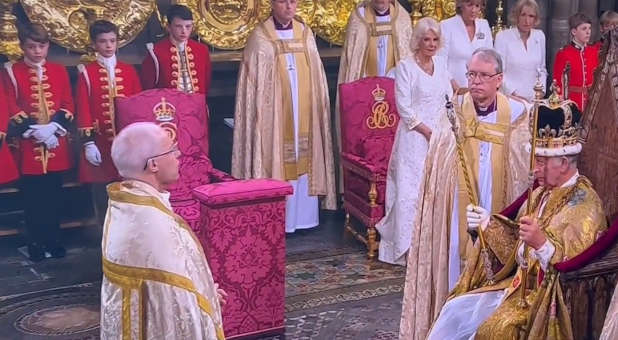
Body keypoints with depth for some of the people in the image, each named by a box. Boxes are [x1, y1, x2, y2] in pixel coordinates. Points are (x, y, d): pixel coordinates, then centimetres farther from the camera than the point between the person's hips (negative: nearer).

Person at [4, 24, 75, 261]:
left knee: (53, 194, 8)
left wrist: (53, 127, -12)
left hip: (56, 141, 2)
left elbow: (68, 104, 3)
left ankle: (54, 240, 19)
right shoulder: (12, 71, 0)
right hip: (28, 144, -2)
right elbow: (12, 107, -6)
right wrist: (34, 129, -16)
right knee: (32, 197, 3)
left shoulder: (59, 70, 8)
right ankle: (35, 243, 14)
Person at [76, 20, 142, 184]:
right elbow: (83, 108, -3)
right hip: (100, 141, -2)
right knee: (99, 186, 1)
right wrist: (88, 142, -8)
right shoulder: (87, 73, 0)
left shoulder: (129, 71, 7)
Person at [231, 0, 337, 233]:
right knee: (276, 158, -3)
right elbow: (254, 82, -5)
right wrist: (260, 114, -11)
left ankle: (302, 213, 16)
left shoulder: (305, 34, 8)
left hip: (305, 113, 4)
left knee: (304, 159, 7)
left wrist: (318, 108, 7)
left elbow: (317, 76, 11)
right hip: (275, 114, -4)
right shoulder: (260, 37, -4)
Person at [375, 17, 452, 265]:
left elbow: (449, 99, 14)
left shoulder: (441, 63, 11)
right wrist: (428, 132, -13)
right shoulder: (405, 67, -6)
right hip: (415, 136, -5)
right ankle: (409, 249, 1)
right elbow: (404, 108, -11)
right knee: (412, 190, -5)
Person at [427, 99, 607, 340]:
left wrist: (542, 243, -37)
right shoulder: (541, 194, 10)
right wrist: (488, 224, 4)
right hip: (521, 285, 8)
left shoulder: (584, 204, -15)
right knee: (455, 309, -2)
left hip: (549, 297, -8)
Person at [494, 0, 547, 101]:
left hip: (534, 97, 3)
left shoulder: (540, 36, 7)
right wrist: (514, 94, -16)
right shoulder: (503, 36, -6)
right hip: (509, 97, -3)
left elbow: (542, 69, 16)